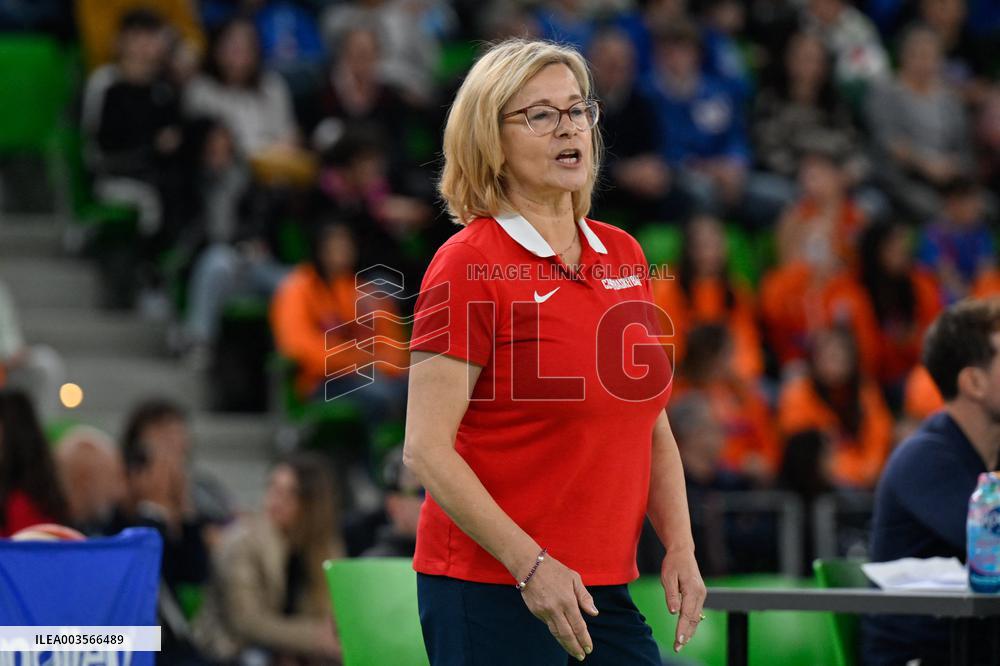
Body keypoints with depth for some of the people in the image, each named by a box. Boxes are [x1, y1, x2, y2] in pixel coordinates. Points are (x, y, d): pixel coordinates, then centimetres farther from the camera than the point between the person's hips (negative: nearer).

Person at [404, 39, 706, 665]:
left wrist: (680, 548, 5)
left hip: (603, 586, 6)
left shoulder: (624, 255, 11)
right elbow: (427, 448, -13)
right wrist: (531, 564, -19)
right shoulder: (467, 264, -8)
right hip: (490, 585, -6)